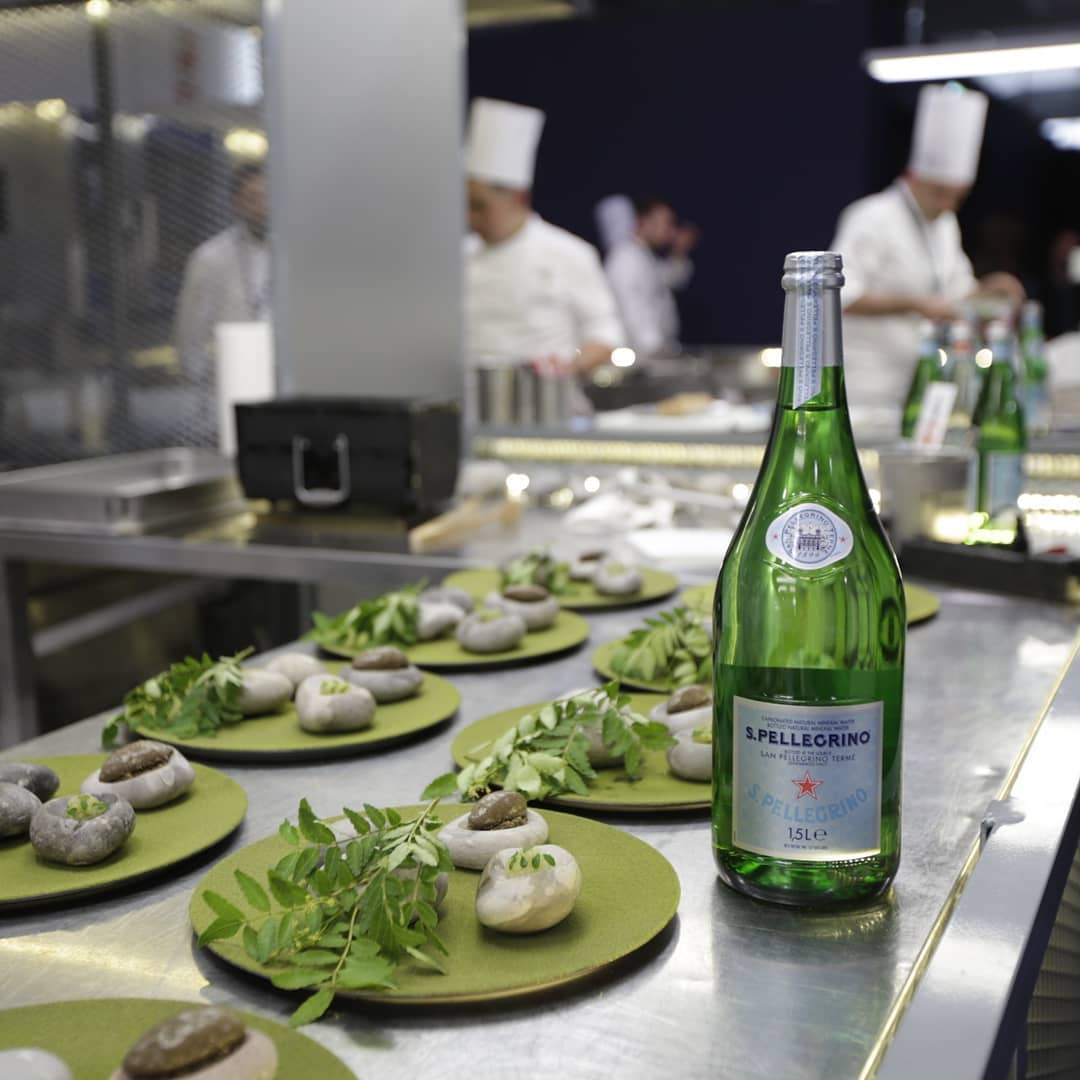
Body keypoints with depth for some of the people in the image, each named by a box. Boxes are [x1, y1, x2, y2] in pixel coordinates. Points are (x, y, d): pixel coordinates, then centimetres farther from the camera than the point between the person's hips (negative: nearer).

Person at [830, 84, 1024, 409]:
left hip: (916, 379, 8)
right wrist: (913, 304, -26)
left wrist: (987, 290, 3)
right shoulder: (873, 218, -13)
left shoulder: (946, 225, 14)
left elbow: (957, 290, 24)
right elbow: (841, 296, -22)